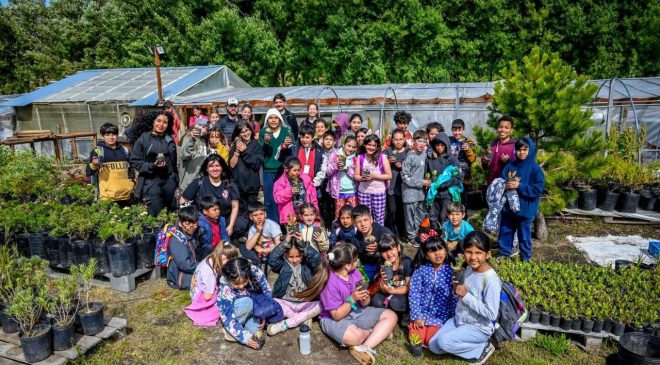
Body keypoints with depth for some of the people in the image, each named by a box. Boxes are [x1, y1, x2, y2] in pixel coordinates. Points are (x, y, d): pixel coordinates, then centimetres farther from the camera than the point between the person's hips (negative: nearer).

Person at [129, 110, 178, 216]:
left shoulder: (169, 140, 12)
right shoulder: (143, 139, -3)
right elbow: (134, 162, -4)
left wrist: (176, 180, 16)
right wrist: (151, 166, -17)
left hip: (169, 180, 4)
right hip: (151, 181, -4)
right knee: (156, 215, -7)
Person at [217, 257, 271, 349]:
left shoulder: (255, 272, -28)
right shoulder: (225, 291, -33)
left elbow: (267, 292, -14)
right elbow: (228, 319, -29)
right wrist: (245, 338, -33)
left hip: (254, 309, 2)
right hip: (235, 314, -2)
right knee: (246, 302, -34)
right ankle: (230, 332, -14)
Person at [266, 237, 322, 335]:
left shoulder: (307, 264, 1)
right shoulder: (283, 264, 1)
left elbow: (317, 258, -19)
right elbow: (272, 260, -19)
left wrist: (302, 243, -23)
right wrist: (285, 243, -25)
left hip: (305, 304, 1)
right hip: (286, 303, 0)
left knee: (320, 305, -28)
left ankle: (284, 324, -25)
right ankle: (304, 318, -20)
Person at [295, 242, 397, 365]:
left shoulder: (355, 272, -5)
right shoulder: (330, 283, -24)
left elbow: (365, 304, 2)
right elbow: (337, 315, -21)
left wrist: (365, 298, -22)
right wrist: (352, 299, -31)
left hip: (357, 313, 8)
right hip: (334, 319, -8)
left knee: (391, 316, -5)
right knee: (354, 336, -40)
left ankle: (363, 348, -19)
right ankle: (380, 333, -4)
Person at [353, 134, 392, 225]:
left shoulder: (382, 158, -1)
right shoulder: (360, 158, 5)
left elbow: (389, 175, -3)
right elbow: (355, 176, 7)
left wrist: (374, 176, -14)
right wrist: (362, 178, -15)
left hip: (379, 192, -2)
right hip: (363, 192, 2)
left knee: (379, 217, 2)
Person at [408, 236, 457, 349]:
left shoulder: (450, 272, -4)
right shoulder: (421, 270, -5)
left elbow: (454, 297, 1)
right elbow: (414, 293, -7)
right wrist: (417, 316, -12)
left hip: (440, 315, 0)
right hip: (422, 311, 0)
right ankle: (414, 323, 16)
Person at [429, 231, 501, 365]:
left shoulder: (491, 280, -25)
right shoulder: (469, 268, -1)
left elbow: (491, 314, -26)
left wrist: (466, 295, -26)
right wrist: (457, 290, -11)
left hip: (479, 328, -8)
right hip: (459, 319, 8)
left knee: (444, 341, -23)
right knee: (433, 346, 0)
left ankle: (482, 348, -3)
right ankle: (472, 344, 12)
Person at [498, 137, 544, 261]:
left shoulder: (535, 169, -8)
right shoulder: (510, 166, 2)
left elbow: (538, 189, -14)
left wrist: (519, 186, -20)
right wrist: (505, 186, -18)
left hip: (525, 210, -4)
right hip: (508, 207, 4)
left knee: (524, 236, 8)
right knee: (505, 232, 13)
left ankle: (526, 259, 24)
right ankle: (503, 255, 29)